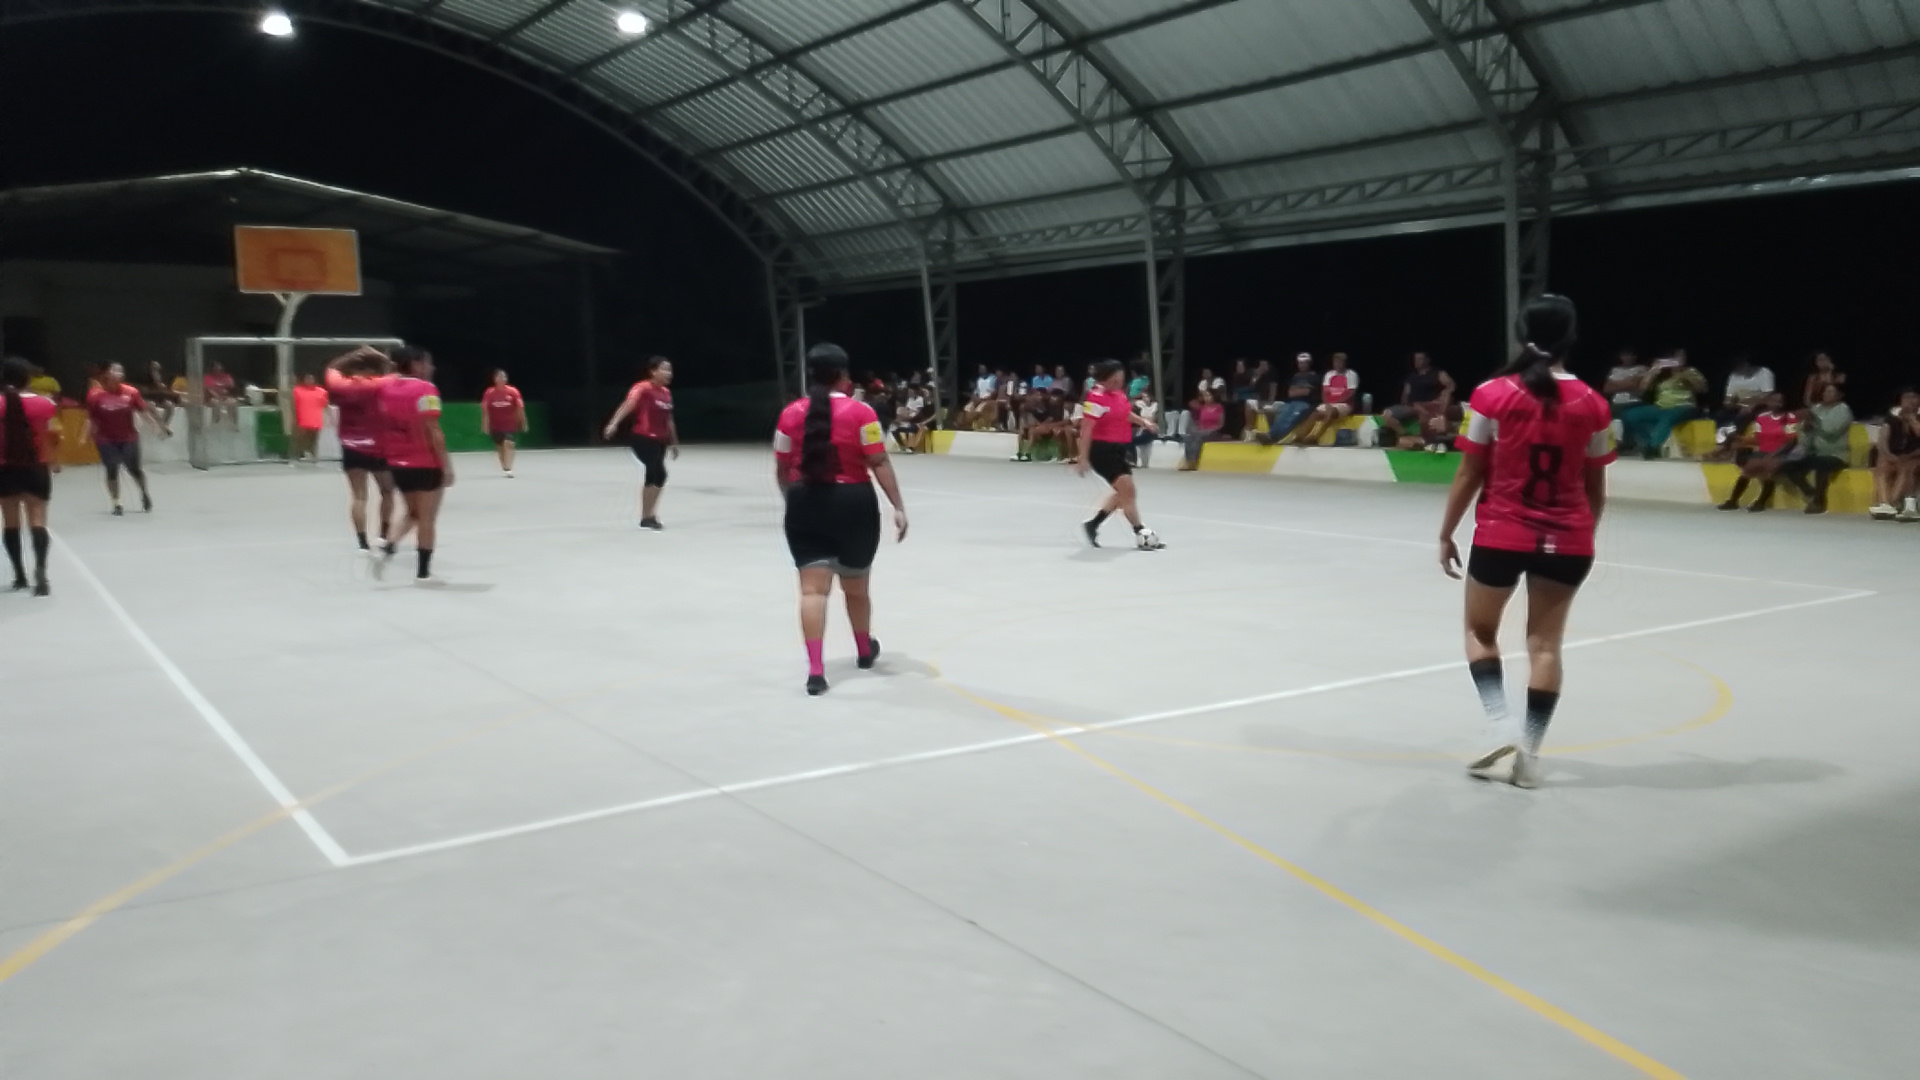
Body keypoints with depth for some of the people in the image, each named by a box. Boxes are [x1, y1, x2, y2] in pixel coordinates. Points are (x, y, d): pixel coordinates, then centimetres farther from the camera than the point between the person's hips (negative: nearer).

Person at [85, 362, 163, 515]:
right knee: (112, 471, 0)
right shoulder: (95, 395, -9)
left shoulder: (131, 392, -6)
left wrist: (159, 427, -4)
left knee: (134, 469, 8)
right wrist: (88, 436, -6)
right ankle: (116, 504, 10)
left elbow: (144, 412, -1)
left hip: (129, 438, 1)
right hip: (106, 441, -1)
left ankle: (145, 494, 34)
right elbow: (91, 419, -2)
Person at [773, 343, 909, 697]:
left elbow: (781, 471, 7)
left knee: (813, 588, -2)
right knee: (856, 584, 18)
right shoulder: (860, 413, -6)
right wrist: (899, 506, -6)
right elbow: (879, 464, -10)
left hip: (805, 505, 1)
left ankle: (815, 669, -13)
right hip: (853, 504, -1)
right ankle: (865, 650, 41)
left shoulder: (791, 414, 2)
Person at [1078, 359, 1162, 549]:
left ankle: (1093, 524, 26)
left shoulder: (1118, 393, 7)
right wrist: (1083, 458, -23)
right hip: (1102, 450, -10)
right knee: (1127, 489, -10)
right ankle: (1141, 534, -3)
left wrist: (1143, 422, 14)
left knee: (1124, 493, 15)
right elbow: (1086, 429, -20)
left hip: (1118, 449, 10)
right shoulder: (1096, 398, -19)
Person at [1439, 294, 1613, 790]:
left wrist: (1446, 534, 5)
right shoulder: (1592, 404, -1)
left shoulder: (1494, 395, -8)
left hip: (1501, 535, -2)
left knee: (1480, 630, 17)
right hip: (1567, 541, 2)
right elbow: (1595, 488, 5)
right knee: (1545, 643, 10)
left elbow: (1469, 475, -5)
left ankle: (1500, 723, -1)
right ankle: (1530, 753, 10)